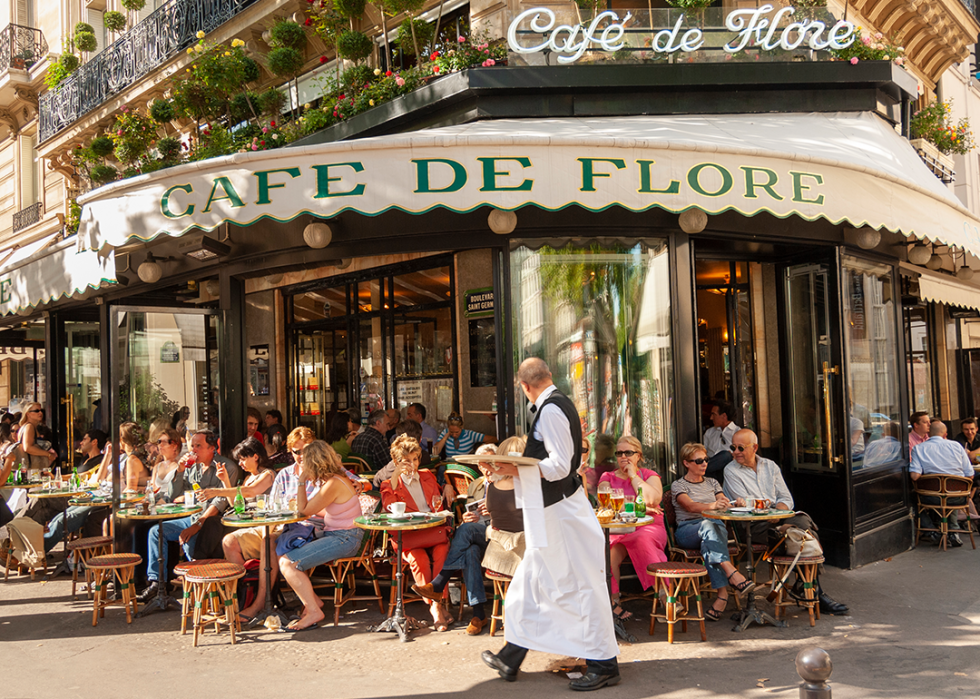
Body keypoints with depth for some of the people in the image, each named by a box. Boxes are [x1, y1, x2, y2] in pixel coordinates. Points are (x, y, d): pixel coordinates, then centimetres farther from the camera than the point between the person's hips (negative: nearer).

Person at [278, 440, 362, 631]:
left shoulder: (333, 485, -22)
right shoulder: (332, 478, 9)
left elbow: (304, 510, -13)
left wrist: (301, 481, -9)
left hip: (344, 538, -10)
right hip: (332, 533, 10)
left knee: (287, 563, -16)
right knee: (282, 553, 8)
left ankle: (313, 611, -8)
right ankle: (312, 599, 14)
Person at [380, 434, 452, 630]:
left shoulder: (428, 477, 26)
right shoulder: (390, 484, 16)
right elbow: (389, 506, -6)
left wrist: (438, 506, 5)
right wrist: (395, 477, -8)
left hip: (434, 531, 2)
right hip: (408, 536, -2)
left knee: (441, 554, -32)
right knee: (419, 559, -33)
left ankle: (438, 603, -31)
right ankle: (435, 608, -28)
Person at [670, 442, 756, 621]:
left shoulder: (712, 483, 24)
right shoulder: (678, 485, 7)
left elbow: (725, 504, 9)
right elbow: (690, 506, -13)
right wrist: (712, 505, -34)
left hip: (716, 526, 3)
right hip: (687, 530, -2)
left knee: (708, 540, -37)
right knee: (707, 526, -39)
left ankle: (722, 594, -46)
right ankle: (733, 574, -52)